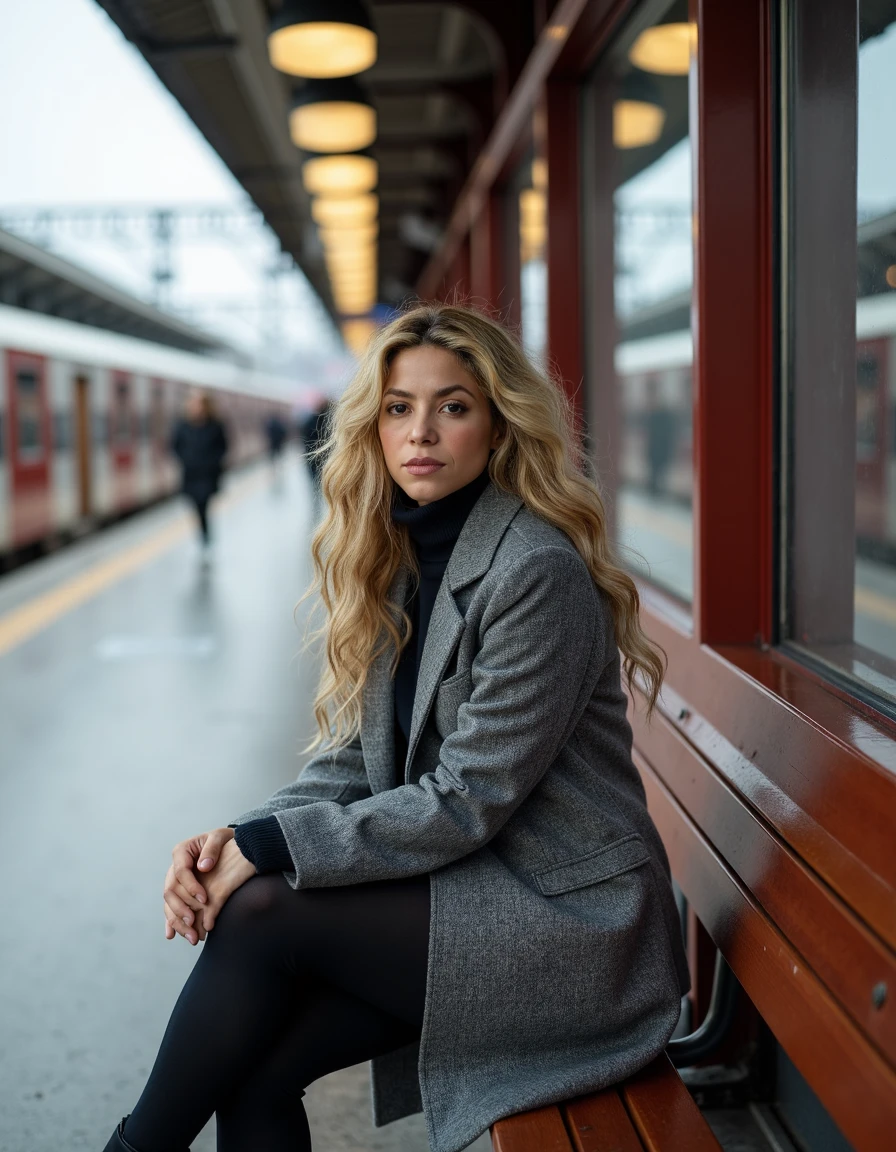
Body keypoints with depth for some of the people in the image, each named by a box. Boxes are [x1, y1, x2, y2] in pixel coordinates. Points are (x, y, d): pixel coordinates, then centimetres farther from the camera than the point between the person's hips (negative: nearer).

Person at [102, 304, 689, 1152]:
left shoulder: (536, 572, -18)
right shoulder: (397, 559, 8)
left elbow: (466, 802, -19)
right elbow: (354, 761, 7)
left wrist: (266, 846, -18)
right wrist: (233, 841, -10)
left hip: (570, 923, -7)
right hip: (468, 889, 7)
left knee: (263, 916, -18)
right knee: (253, 1073, -12)